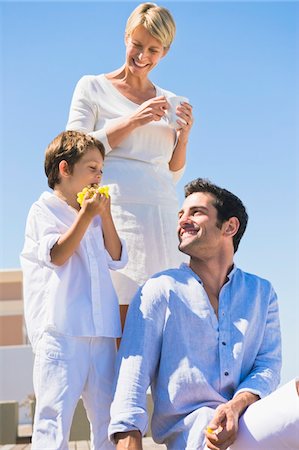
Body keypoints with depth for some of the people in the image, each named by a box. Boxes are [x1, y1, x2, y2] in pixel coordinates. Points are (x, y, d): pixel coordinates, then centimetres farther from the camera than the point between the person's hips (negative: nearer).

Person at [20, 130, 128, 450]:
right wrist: (87, 215, -9)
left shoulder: (94, 216, 22)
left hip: (100, 332, 7)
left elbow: (117, 259, 15)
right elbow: (57, 255, -11)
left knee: (106, 413, 6)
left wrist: (105, 215, 7)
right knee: (55, 410, -10)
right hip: (60, 329, -7)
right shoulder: (44, 210, 2)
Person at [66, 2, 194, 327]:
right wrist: (133, 121, -9)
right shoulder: (93, 87, 8)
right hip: (116, 214, -4)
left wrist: (183, 135, 3)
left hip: (162, 217, 4)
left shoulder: (168, 102, 19)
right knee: (120, 321, -12)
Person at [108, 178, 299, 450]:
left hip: (245, 420, 5)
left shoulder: (261, 293, 16)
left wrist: (236, 406, -14)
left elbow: (268, 364, 7)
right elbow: (132, 376, -3)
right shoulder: (161, 290, 5)